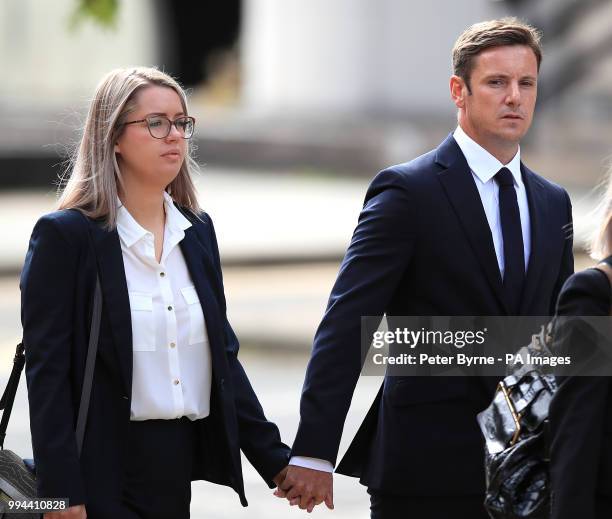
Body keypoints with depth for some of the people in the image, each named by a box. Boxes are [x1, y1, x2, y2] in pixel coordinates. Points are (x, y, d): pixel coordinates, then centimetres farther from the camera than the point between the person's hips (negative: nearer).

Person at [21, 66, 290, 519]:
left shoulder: (198, 231, 11)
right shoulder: (65, 235, -7)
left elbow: (223, 354, 14)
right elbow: (47, 372, -11)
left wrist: (275, 459, 9)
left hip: (182, 462, 6)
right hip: (105, 474, -6)